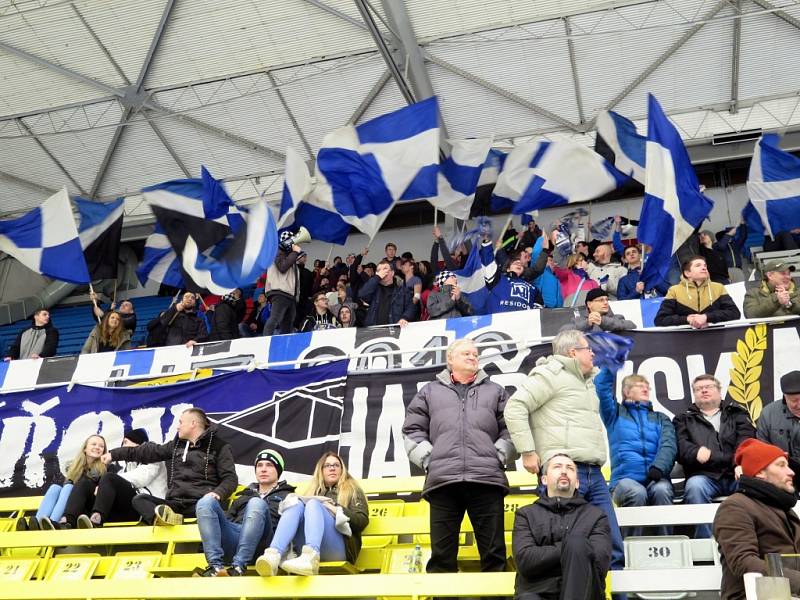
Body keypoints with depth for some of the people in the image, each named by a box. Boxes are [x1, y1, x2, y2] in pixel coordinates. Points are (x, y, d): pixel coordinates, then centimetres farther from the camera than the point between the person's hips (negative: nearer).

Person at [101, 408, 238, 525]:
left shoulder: (219, 447, 6)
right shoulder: (176, 445, 24)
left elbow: (230, 478, -3)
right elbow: (147, 452, 28)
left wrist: (218, 493, -23)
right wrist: (114, 454, 29)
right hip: (174, 504, 5)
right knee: (139, 499, -18)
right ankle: (166, 517, -46)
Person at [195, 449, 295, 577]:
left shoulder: (286, 496, 28)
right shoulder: (243, 496, 39)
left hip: (261, 546, -4)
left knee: (257, 503, -32)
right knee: (207, 500, -19)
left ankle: (238, 567, -41)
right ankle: (216, 566, -34)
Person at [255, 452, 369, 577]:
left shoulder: (352, 490, 25)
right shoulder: (313, 491, 33)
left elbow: (362, 520, 8)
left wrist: (335, 510, -1)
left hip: (338, 549, -3)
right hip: (307, 548, 3)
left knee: (313, 504, -26)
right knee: (297, 504, -21)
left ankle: (311, 558, -57)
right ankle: (274, 555, -49)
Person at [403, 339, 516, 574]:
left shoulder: (495, 391, 21)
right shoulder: (429, 392, 20)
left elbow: (511, 429, 14)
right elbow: (413, 431, 14)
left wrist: (499, 456, -1)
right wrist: (428, 460, 1)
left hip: (487, 478, 0)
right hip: (442, 480, 0)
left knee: (494, 554, -1)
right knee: (441, 556, 1)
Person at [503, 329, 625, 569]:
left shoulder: (587, 382, 25)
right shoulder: (552, 374, -4)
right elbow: (515, 407, -12)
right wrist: (528, 452, -15)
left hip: (594, 474, 9)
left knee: (613, 546, 7)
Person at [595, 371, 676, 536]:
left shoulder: (661, 419, 23)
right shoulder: (615, 413, 21)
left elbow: (668, 446, 4)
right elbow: (602, 386, 4)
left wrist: (658, 467, -17)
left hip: (655, 478, 2)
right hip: (626, 479, -1)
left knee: (662, 490, -33)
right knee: (637, 493, -35)